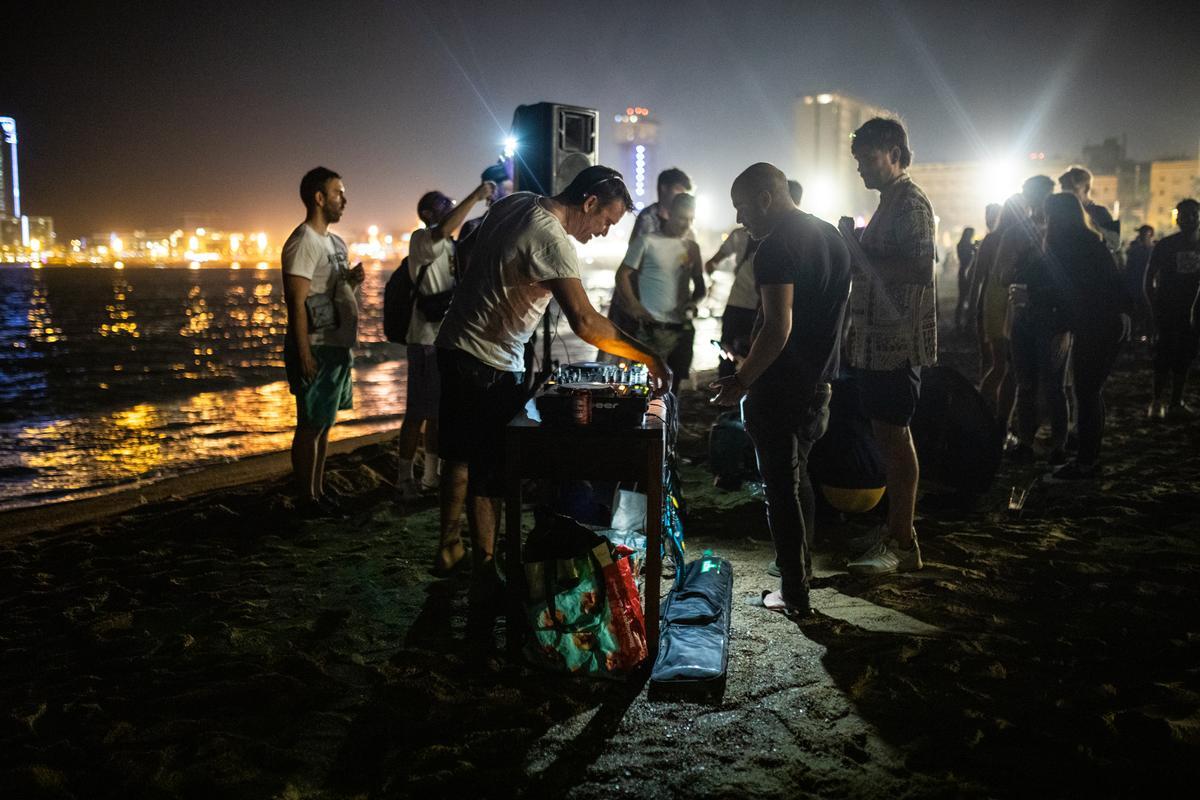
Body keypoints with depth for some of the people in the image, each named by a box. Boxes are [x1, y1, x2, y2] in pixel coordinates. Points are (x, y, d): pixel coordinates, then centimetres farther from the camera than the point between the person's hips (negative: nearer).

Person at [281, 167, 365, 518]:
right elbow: (297, 303, -18)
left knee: (323, 424, 15)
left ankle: (318, 492, 24)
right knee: (310, 426, -1)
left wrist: (353, 280, 2)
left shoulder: (336, 242, 15)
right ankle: (307, 501, 7)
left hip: (338, 346, 9)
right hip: (317, 348, -9)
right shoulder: (304, 242, -13)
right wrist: (303, 354, -22)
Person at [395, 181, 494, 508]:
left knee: (440, 410, 13)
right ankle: (404, 479, 3)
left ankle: (431, 476, 22)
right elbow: (443, 230, -29)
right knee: (418, 412, -5)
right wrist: (476, 196, -26)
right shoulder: (421, 239, -7)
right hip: (427, 340, -8)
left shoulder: (454, 246, 20)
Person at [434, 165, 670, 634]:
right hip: (489, 366, -10)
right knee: (489, 476, -4)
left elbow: (466, 249, 20)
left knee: (461, 455, 23)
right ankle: (484, 591, 2)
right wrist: (646, 357, -22)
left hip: (454, 347, 10)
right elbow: (585, 322, -29)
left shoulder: (513, 204, 5)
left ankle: (450, 544, 41)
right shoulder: (552, 240, -22)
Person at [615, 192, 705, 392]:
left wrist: (692, 302, -2)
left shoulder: (692, 248, 12)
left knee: (673, 385, 13)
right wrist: (634, 306, -12)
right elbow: (622, 274, -1)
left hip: (683, 329, 5)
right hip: (653, 329, -5)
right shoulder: (647, 241, -2)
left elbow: (700, 285, 19)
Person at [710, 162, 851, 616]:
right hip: (820, 383, 9)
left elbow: (779, 327, -26)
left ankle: (795, 596, 9)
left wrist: (742, 381, -18)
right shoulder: (831, 237, 12)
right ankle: (803, 568, 36)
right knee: (797, 477, 23)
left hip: (781, 388, -9)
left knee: (782, 487, 1)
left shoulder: (777, 246, -18)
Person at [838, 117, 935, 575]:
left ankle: (902, 544, 2)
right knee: (887, 434, 13)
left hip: (898, 342, -10)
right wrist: (854, 251, 12)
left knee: (893, 434, -6)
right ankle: (896, 526, 23)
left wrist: (859, 253, -18)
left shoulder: (911, 203, -12)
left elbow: (920, 270, -24)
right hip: (878, 340, 10)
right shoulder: (889, 204, 19)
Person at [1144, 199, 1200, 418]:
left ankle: (1176, 402, 13)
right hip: (1167, 310, -3)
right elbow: (1150, 277, -2)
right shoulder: (1166, 245, -4)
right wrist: (1154, 308, -8)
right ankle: (1157, 401, 2)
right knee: (1164, 355, -6)